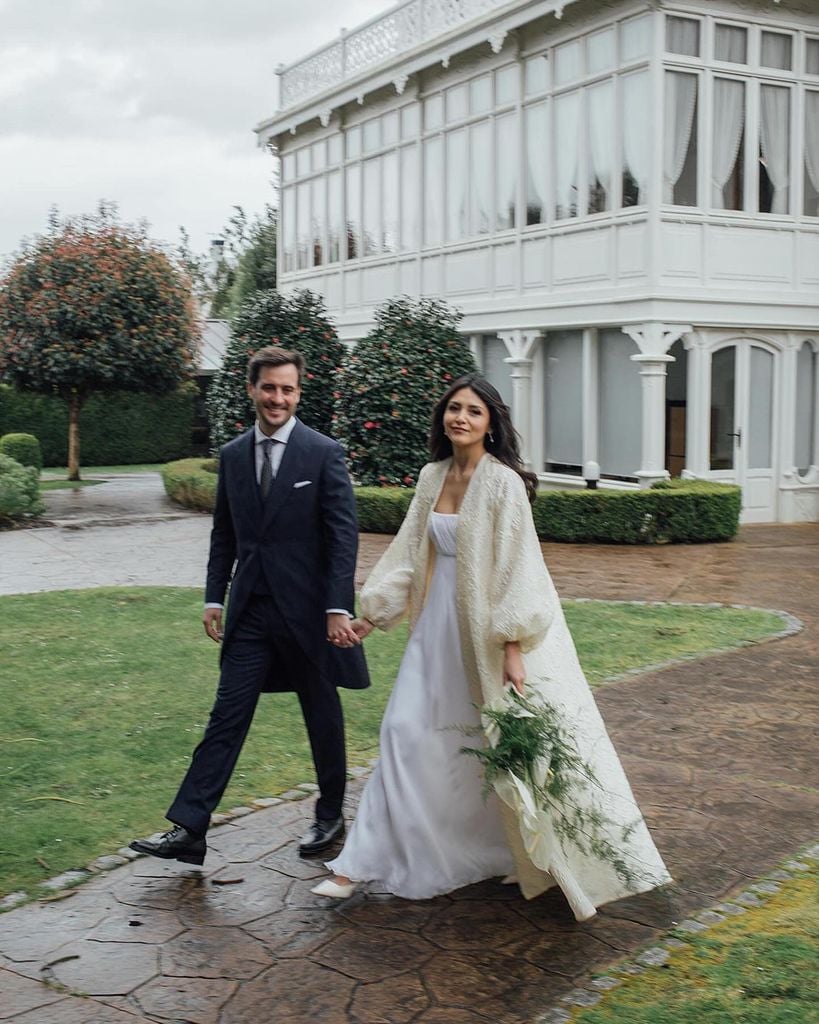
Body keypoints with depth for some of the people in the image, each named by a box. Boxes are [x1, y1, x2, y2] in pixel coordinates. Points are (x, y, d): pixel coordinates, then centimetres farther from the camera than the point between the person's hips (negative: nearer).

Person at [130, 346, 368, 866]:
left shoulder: (324, 453, -8)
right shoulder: (233, 455, 7)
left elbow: (344, 535, -11)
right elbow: (224, 534, 13)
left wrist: (339, 608, -17)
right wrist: (214, 598, 8)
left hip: (307, 608, -3)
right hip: (250, 609, 3)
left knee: (323, 715, 12)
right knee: (227, 716, 1)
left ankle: (331, 816, 30)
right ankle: (189, 830, 1)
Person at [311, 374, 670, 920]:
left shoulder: (502, 482, -13)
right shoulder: (432, 476, 7)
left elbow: (517, 566, -17)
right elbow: (410, 551, 13)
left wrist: (513, 646, -20)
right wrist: (374, 611, 11)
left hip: (489, 627, -6)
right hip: (439, 623, 6)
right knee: (407, 731, 5)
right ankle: (362, 863, 12)